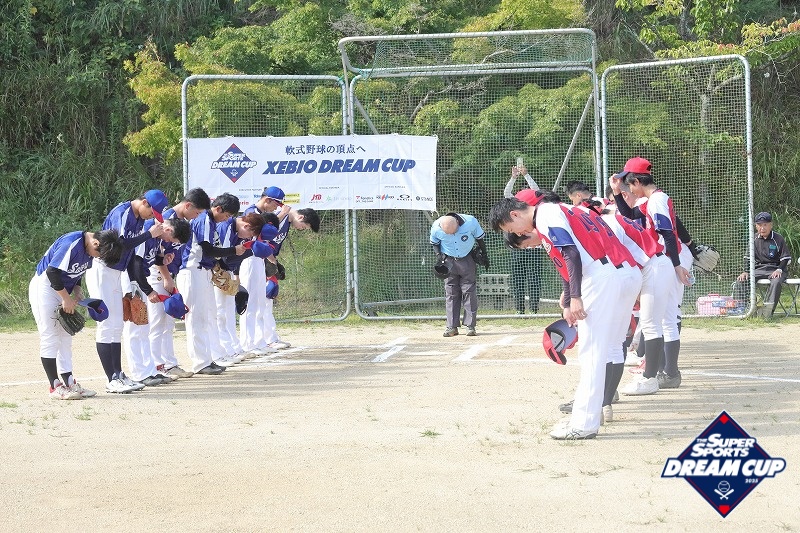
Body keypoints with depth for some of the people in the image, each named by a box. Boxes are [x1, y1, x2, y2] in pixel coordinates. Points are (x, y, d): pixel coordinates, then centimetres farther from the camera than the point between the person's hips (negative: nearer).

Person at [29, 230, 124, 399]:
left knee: (66, 337, 9)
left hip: (61, 289, 9)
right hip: (44, 288, -9)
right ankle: (55, 386, -5)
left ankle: (68, 382, 12)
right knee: (50, 337, -7)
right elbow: (52, 271, -29)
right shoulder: (72, 244, -29)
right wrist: (66, 298, -21)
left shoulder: (89, 249, -2)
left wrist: (77, 291, -3)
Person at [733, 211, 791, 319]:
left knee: (776, 282, -38)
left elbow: (786, 258, -1)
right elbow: (748, 257, 14)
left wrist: (779, 270, -17)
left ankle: (768, 309, -44)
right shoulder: (754, 239, 10)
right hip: (758, 269, 4)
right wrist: (746, 271, -1)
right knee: (740, 281, -17)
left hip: (775, 269, -4)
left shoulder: (778, 239, -1)